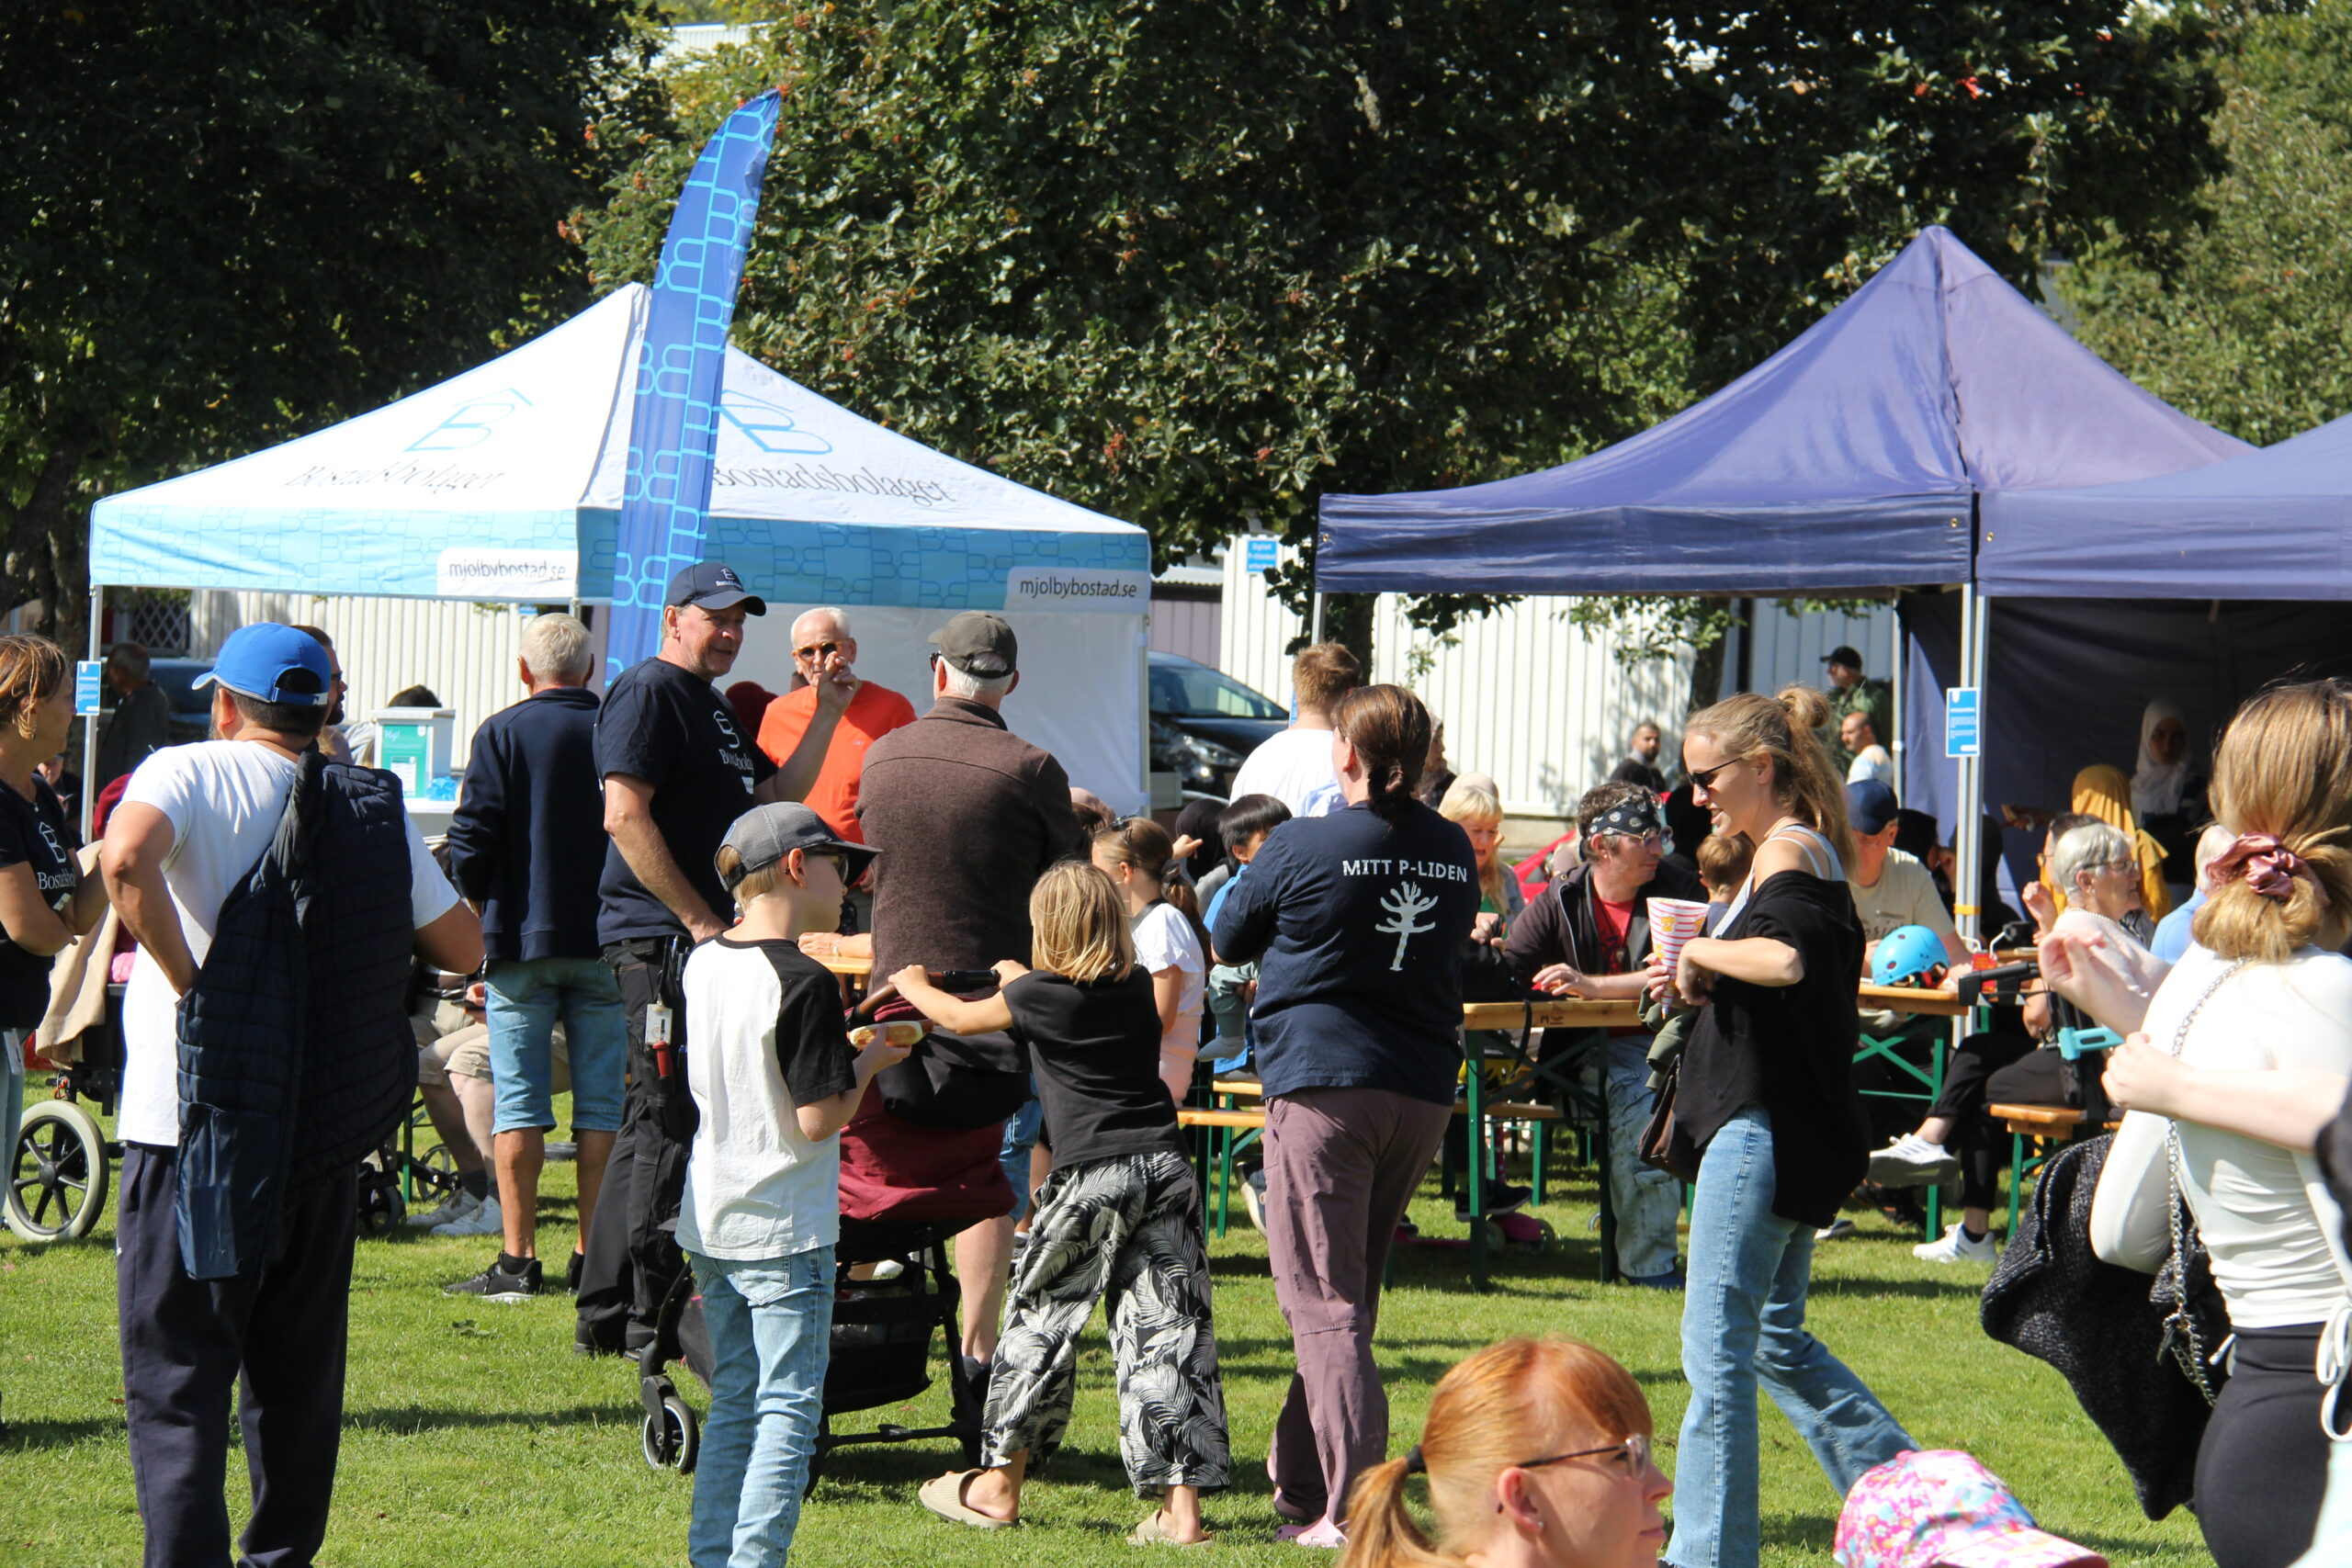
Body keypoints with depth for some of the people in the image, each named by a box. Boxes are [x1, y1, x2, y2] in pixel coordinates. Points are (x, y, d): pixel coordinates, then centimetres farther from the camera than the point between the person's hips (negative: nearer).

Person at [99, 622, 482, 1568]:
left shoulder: (190, 774, -5)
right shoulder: (375, 809, 7)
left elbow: (126, 859, -27)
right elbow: (463, 947, 9)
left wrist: (183, 976, -17)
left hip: (197, 1129, -4)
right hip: (325, 1134, 4)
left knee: (174, 1377, -1)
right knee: (299, 1373, 17)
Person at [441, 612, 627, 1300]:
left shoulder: (501, 734, -4)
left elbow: (470, 847, -7)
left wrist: (479, 909, 12)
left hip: (522, 937, -2)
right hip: (607, 945, 2)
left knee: (519, 1104, 1)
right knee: (601, 1105, 6)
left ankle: (518, 1258, -1)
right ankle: (593, 1256, 6)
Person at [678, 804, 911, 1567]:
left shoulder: (704, 964, 6)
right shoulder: (804, 983, -18)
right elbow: (819, 1118, -20)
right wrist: (867, 1064, -3)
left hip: (710, 1224, 7)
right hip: (784, 1232, -7)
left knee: (733, 1406, 15)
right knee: (790, 1408, -1)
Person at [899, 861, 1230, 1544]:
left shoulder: (1040, 993, -2)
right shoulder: (1138, 987, 11)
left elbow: (959, 1018, 15)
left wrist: (913, 985, 36)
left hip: (1093, 1175, -4)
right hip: (1165, 1167, 4)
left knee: (1041, 1317, 10)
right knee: (1168, 1329, 2)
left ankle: (998, 1486, 19)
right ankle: (1182, 1506, -3)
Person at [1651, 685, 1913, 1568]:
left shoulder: (1787, 852, -14)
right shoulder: (1816, 853, 16)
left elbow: (1788, 958, -34)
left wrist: (1703, 951, -18)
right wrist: (1703, 989, 10)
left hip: (1763, 1131, -10)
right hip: (1795, 1131, 10)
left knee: (1717, 1347, -5)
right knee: (1776, 1339, 19)